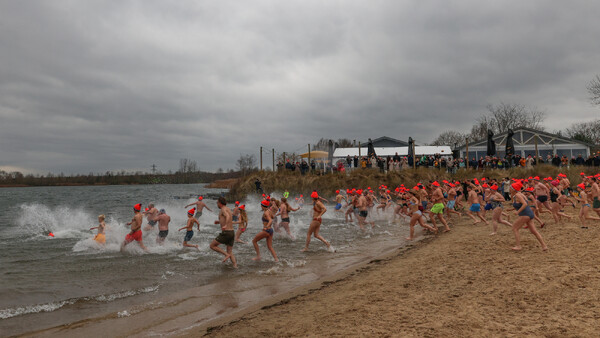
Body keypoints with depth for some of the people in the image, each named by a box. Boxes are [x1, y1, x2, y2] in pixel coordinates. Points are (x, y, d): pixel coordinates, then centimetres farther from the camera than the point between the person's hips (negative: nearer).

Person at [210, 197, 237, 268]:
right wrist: (220, 222, 37)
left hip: (226, 233, -8)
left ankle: (226, 254, -8)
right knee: (230, 252, 12)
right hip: (232, 232, 8)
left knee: (212, 246, 5)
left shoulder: (223, 209, -8)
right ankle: (235, 265, -6)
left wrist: (225, 226, -48)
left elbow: (228, 217, -31)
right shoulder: (228, 209, 19)